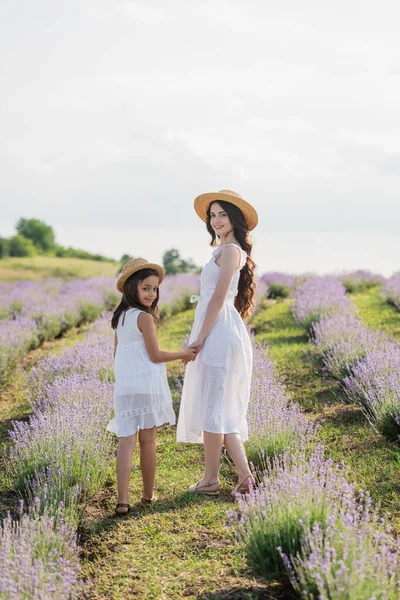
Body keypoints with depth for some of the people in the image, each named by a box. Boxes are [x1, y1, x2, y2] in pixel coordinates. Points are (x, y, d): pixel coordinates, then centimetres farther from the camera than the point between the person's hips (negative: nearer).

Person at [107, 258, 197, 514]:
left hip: (124, 386, 6)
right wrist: (184, 355, 4)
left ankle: (123, 500, -8)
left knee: (126, 441, 0)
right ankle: (148, 495, 17)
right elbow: (155, 356, -8)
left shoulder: (120, 317, 14)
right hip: (147, 384, -6)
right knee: (148, 440, 6)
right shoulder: (144, 317, -10)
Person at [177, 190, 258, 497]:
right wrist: (200, 338, 19)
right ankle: (244, 473, 9)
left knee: (212, 405, -4)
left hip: (218, 333, -11)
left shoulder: (230, 250, -10)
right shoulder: (229, 251, 20)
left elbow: (218, 299, -16)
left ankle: (211, 479, 4)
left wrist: (199, 339, -16)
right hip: (218, 334, 11)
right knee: (223, 408, 11)